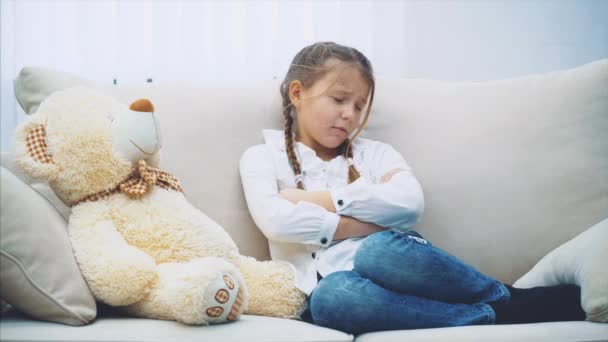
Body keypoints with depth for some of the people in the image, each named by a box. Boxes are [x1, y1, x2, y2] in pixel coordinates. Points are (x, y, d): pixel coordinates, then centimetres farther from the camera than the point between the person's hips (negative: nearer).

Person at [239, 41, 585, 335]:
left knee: (382, 250, -36)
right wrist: (361, 225, -6)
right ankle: (497, 315, -28)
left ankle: (509, 299, -18)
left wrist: (320, 199, -3)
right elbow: (276, 221, -8)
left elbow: (410, 203, -4)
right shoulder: (263, 157, 13)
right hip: (325, 288, -1)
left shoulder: (375, 152, 18)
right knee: (332, 296, -39)